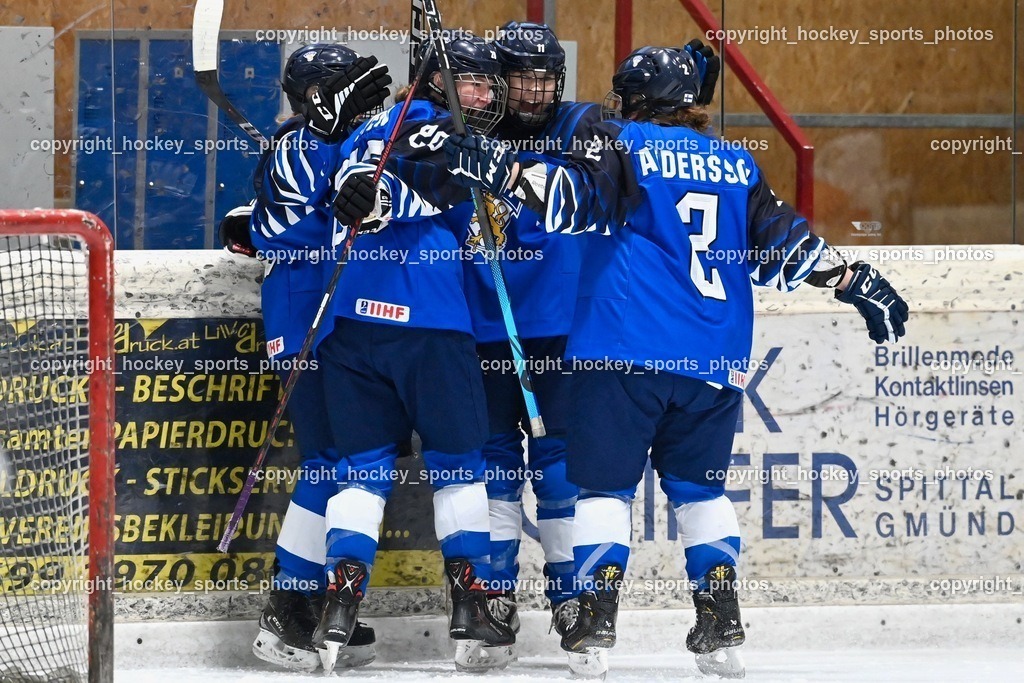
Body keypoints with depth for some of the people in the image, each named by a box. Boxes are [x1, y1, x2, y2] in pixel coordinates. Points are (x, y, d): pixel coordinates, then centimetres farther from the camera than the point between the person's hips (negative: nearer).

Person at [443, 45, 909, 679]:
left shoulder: (625, 145, 2)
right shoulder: (738, 165, 15)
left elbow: (574, 195, -15)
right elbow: (784, 240, 14)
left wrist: (507, 171, -20)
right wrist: (858, 283, 20)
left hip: (625, 349, -4)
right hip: (714, 359, 4)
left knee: (606, 483, 1)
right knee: (700, 485, 17)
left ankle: (597, 618, -11)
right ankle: (721, 620, 7)